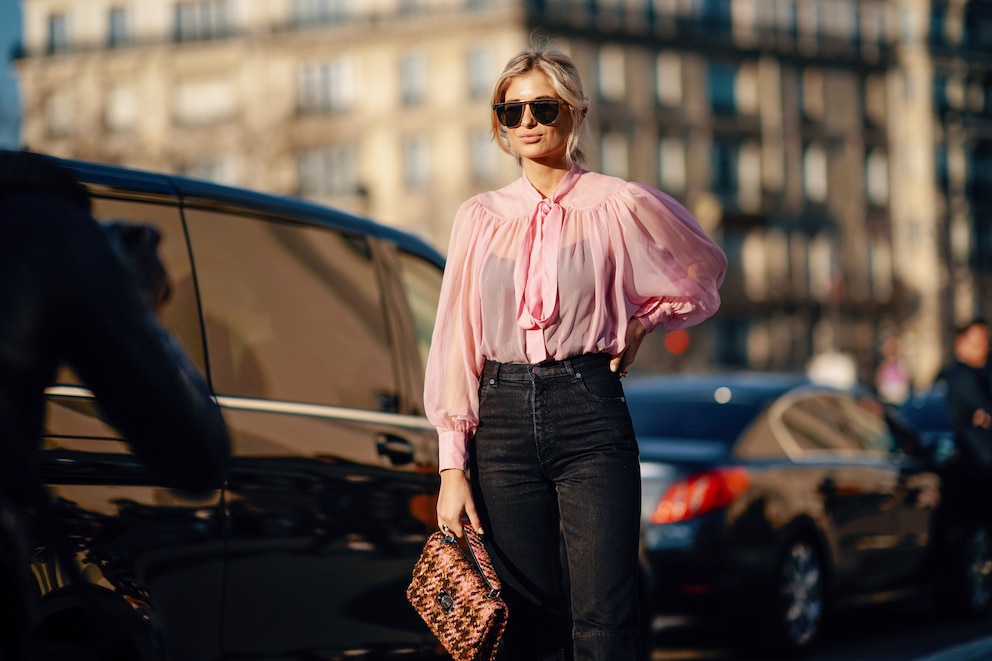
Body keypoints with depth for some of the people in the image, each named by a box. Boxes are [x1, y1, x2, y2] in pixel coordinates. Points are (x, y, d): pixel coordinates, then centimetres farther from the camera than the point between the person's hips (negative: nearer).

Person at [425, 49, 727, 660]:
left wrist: (641, 324, 8)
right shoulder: (481, 218, 10)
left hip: (589, 413, -3)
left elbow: (704, 272, 21)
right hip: (504, 420, 3)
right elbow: (456, 343, 8)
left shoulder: (617, 206, 3)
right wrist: (453, 468, 2)